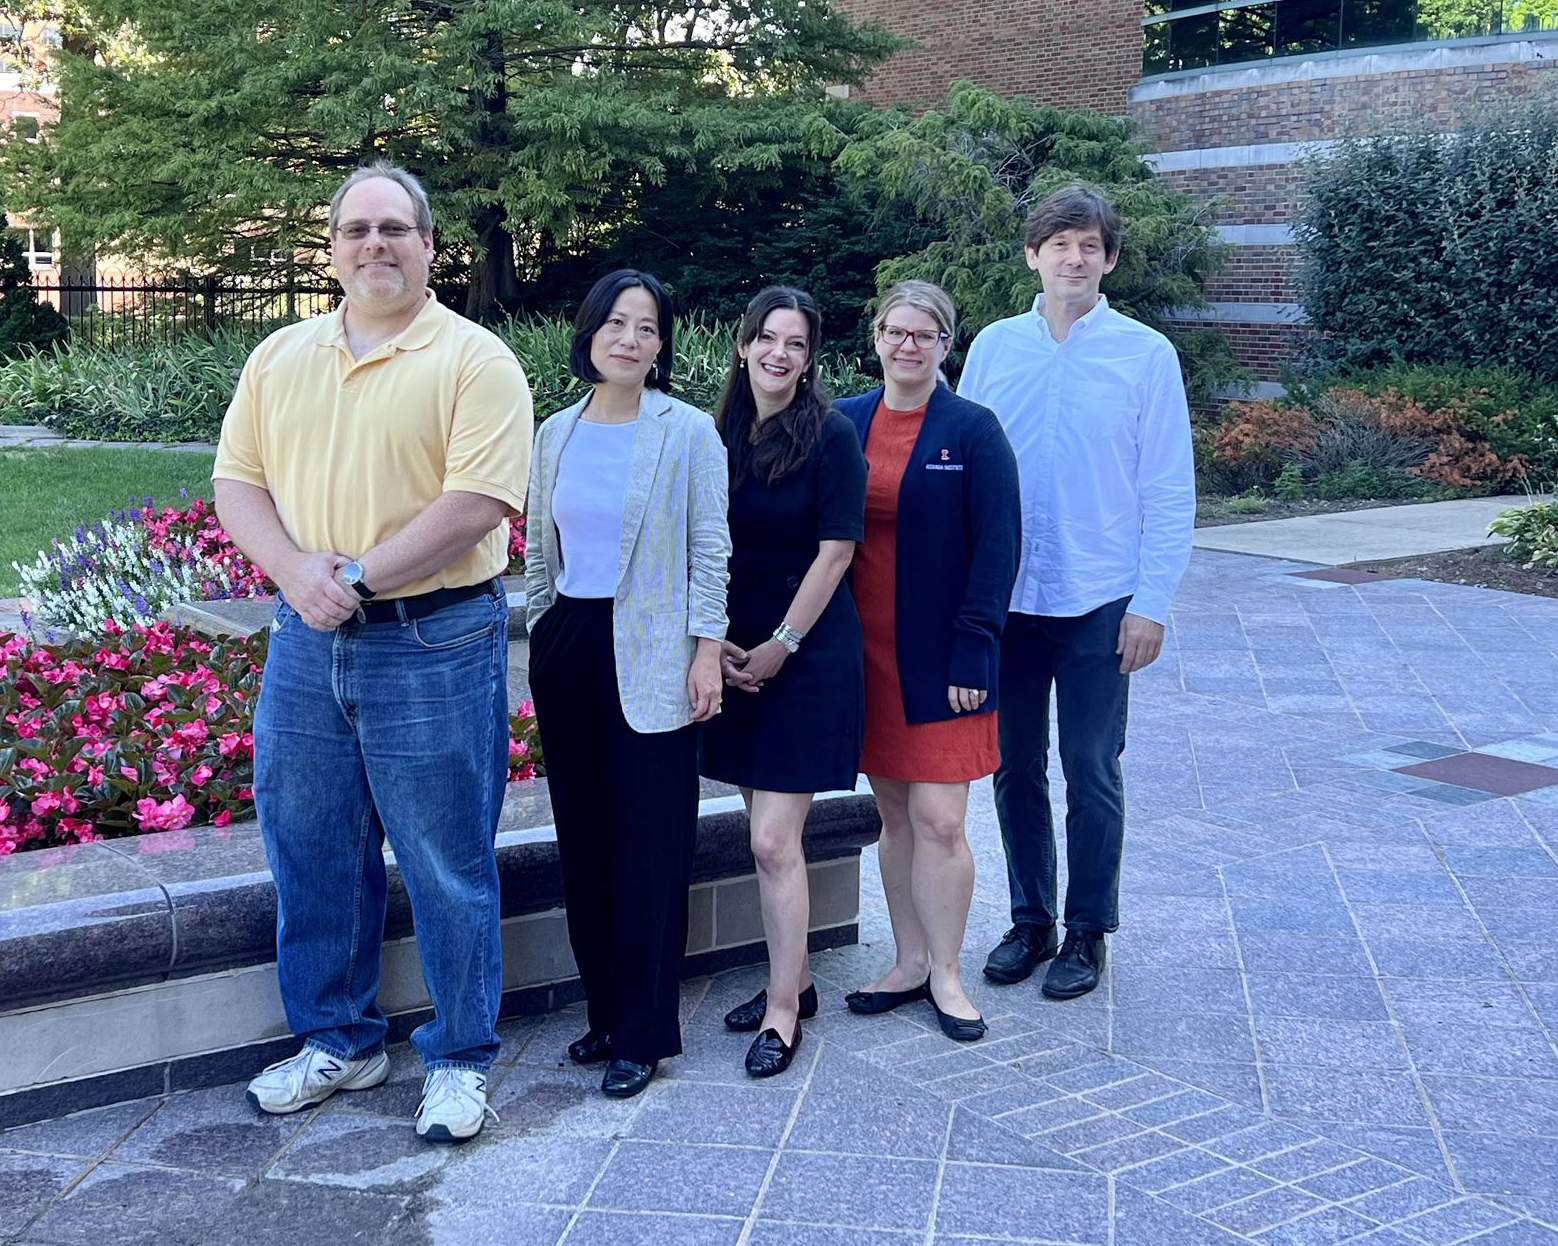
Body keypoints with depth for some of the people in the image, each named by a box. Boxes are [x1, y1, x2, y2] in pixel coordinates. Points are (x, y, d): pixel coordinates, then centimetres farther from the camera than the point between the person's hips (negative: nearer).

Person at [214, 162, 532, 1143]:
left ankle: (461, 1059, 21)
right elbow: (238, 482, 7)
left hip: (436, 645, -5)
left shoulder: (476, 361, -6)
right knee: (311, 853, 13)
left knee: (449, 865, 4)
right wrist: (295, 569, -13)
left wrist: (356, 576, -17)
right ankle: (338, 1041, 31)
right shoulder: (280, 358, 11)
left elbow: (477, 505, -15)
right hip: (306, 644, 5)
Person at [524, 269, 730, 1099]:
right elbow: (539, 548, 16)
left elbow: (709, 548, -3)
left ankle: (643, 1035, 7)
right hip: (569, 649, 5)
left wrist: (707, 651, -9)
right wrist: (536, 640, 14)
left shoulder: (688, 432, -2)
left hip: (649, 657, -5)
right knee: (583, 839, 9)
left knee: (649, 848, -2)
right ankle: (605, 1011, 22)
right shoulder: (555, 434, 10)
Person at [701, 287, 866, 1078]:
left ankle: (783, 1009, 5)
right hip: (739, 654, 6)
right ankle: (793, 977, 28)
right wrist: (715, 639, -1)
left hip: (808, 653, -6)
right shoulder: (723, 435, 7)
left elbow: (836, 550, -11)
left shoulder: (830, 436, -9)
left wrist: (782, 644, -11)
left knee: (774, 840, -8)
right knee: (770, 831, 13)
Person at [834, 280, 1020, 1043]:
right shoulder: (843, 423, 6)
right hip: (864, 651, 4)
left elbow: (996, 549, -6)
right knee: (894, 815, 11)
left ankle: (945, 974, 13)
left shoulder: (972, 430, -4)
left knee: (938, 820, -3)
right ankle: (910, 963, 24)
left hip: (938, 658, -3)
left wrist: (973, 652, -12)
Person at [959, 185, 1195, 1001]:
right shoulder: (994, 347, 3)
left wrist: (1152, 602, -8)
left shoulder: (1146, 353, -3)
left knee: (1091, 773, 6)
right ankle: (1029, 919, 26)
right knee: (1015, 769, 11)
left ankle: (1088, 932, 20)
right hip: (1005, 596, 2)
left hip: (1098, 601, -2)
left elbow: (1170, 489, -2)